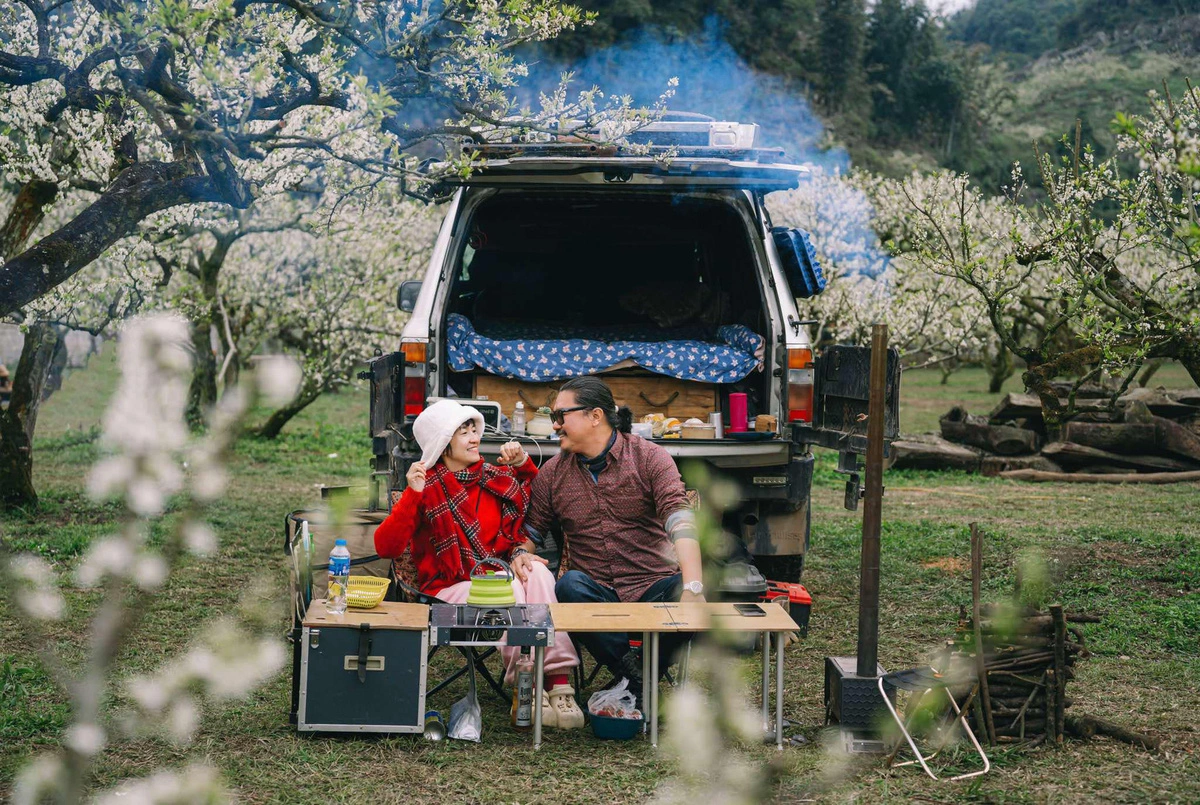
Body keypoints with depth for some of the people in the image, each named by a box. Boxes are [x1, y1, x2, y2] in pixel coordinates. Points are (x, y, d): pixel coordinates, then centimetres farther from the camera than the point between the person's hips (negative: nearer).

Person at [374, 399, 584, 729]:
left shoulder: (496, 477, 12)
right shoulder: (427, 489, -3)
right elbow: (385, 547, -15)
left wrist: (523, 463, 11)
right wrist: (412, 494, -26)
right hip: (451, 587, -4)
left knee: (537, 572, -27)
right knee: (510, 590, -32)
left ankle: (558, 684, -35)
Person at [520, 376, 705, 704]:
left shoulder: (650, 458, -2)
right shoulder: (552, 474, 10)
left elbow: (679, 517, -15)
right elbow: (531, 529, 14)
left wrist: (693, 587, -31)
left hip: (654, 585, -2)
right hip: (596, 593, 2)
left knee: (697, 603, -33)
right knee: (569, 585, -32)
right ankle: (636, 680, -21)